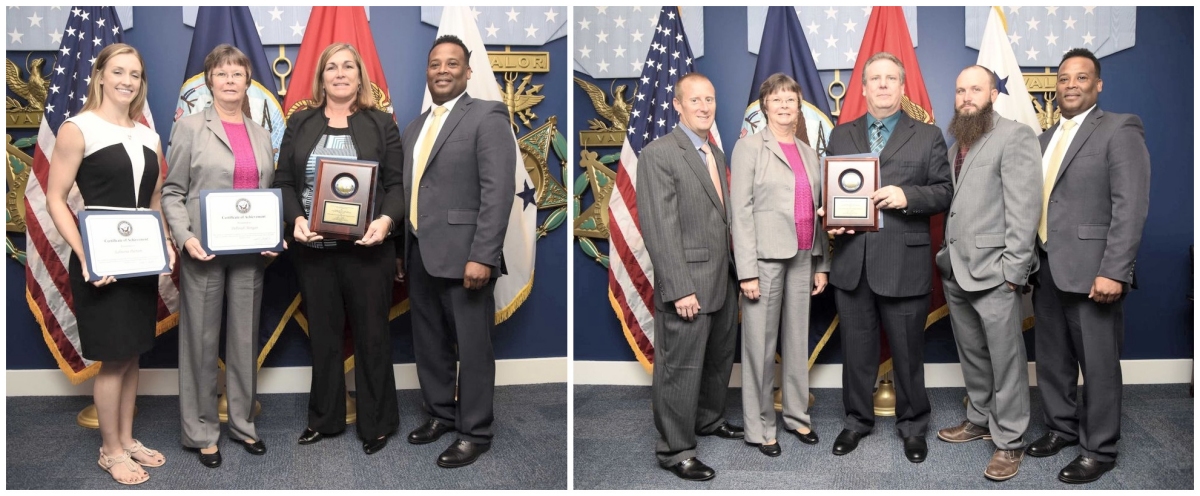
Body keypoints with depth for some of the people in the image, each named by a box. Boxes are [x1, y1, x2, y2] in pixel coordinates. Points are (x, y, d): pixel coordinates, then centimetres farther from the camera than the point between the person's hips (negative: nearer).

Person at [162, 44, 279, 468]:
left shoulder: (262, 135, 13)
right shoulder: (190, 129, 1)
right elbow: (172, 193, -2)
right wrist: (185, 237, -16)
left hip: (250, 253, 4)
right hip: (204, 253, -4)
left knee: (245, 338, 11)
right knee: (202, 340, 4)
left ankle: (242, 423, 23)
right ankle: (201, 432, 16)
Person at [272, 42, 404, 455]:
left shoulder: (381, 123, 4)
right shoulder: (300, 123, 10)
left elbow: (397, 184, -1)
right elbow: (284, 181, 6)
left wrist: (386, 220, -19)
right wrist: (296, 218, -12)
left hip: (366, 247, -2)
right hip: (313, 247, 3)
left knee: (371, 333, 5)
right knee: (322, 334, 11)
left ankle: (376, 422, 17)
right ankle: (324, 418, 25)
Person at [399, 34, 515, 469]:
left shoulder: (487, 116, -6)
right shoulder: (415, 126, 17)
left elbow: (499, 191, -14)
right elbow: (408, 192, 18)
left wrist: (483, 255, -20)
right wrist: (400, 248, 13)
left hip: (462, 254, -7)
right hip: (419, 254, 7)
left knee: (472, 348, 2)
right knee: (429, 343, 16)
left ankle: (475, 432, 14)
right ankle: (440, 413, 33)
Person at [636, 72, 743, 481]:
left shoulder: (716, 154, 14)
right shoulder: (658, 154, -12)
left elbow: (722, 217, 15)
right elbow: (659, 229, -18)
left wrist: (736, 269, 9)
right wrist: (680, 289, -21)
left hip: (723, 279, 8)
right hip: (689, 284, -8)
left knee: (720, 358, 21)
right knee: (681, 368, 1)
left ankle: (709, 419, 40)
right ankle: (675, 450, 14)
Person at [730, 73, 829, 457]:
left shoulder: (809, 153, 15)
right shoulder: (750, 147, -2)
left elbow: (819, 212, 15)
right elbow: (741, 211, -8)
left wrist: (822, 264, 10)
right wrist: (747, 270, -14)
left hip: (803, 259, 5)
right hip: (766, 257, -5)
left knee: (798, 340, 12)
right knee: (760, 345, 1)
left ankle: (797, 415, 26)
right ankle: (759, 428, 11)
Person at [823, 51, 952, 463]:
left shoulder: (928, 136, 6)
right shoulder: (841, 135, 13)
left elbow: (944, 191, 0)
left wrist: (906, 196, -18)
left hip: (904, 263, -2)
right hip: (851, 261, 2)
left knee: (908, 351, 8)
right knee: (857, 350, 12)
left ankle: (912, 425, 26)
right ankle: (857, 420, 28)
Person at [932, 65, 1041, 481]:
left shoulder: (1015, 136, -6)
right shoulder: (956, 142, 17)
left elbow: (1024, 208, -12)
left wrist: (1013, 270, -16)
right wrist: (945, 255, 7)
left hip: (992, 271, -7)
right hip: (954, 270, 7)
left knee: (1005, 360, -1)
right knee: (971, 355, 16)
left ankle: (1009, 440, 9)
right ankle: (980, 419, 30)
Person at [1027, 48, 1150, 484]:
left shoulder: (1120, 129, -5)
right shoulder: (1047, 137, 17)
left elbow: (1131, 206, -13)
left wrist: (1113, 271, -20)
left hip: (1091, 271, -7)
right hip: (1046, 269, 7)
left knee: (1098, 364, 3)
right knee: (1052, 359, 16)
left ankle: (1099, 449, 16)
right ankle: (1062, 427, 32)